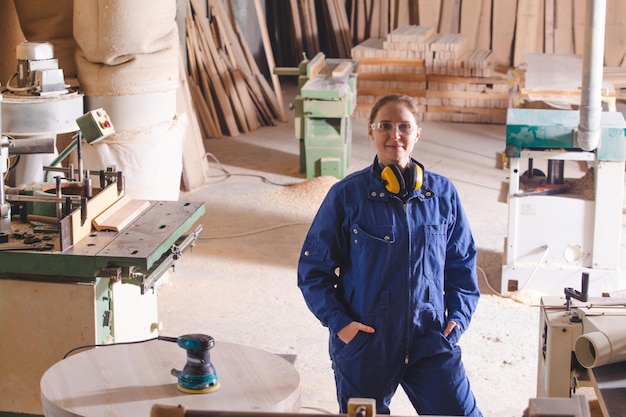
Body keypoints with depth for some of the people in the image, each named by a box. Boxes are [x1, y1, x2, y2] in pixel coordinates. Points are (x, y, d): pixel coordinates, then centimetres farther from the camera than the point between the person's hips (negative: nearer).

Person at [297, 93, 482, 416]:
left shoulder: (443, 193, 1)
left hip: (430, 341, 2)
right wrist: (337, 321, -11)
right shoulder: (346, 195, -7)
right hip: (364, 344, -1)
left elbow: (462, 262, 11)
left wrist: (459, 314, 0)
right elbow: (313, 268, -2)